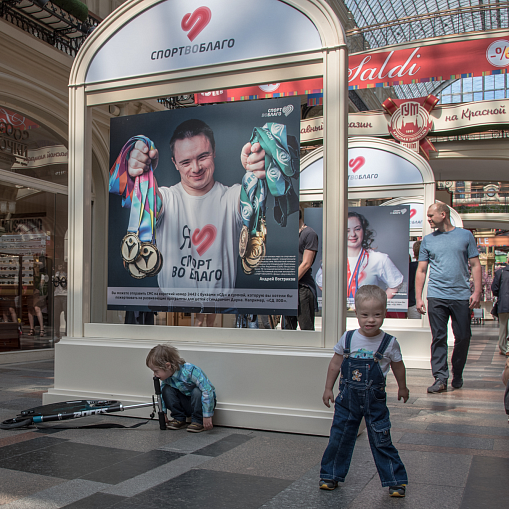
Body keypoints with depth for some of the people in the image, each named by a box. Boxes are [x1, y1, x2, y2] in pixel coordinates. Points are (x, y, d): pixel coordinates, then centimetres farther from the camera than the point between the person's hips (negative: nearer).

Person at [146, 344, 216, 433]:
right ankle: (179, 419, -1)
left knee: (197, 392, -36)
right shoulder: (166, 376, -12)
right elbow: (161, 393, 8)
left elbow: (208, 390, -38)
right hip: (186, 405, 5)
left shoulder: (190, 371, -34)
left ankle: (198, 421, -14)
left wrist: (207, 416, -39)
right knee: (166, 390, -14)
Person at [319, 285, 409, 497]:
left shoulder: (389, 343, -9)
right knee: (339, 437, 9)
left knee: (381, 440, 2)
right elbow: (335, 364, 6)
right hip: (348, 397, 2)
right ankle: (331, 475, 27)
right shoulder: (348, 339, -6)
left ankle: (395, 480, 19)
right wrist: (328, 388, 10)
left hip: (375, 399, -2)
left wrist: (402, 387, 21)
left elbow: (398, 366, 8)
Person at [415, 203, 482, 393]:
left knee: (463, 337, 5)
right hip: (436, 296, 0)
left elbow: (475, 265, 7)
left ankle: (457, 374, 23)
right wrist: (418, 297, 2)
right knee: (438, 338, -3)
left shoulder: (465, 235, 7)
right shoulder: (428, 240, 10)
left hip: (462, 296, 0)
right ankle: (440, 378, 0)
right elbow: (421, 270, 10)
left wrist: (477, 291, -4)